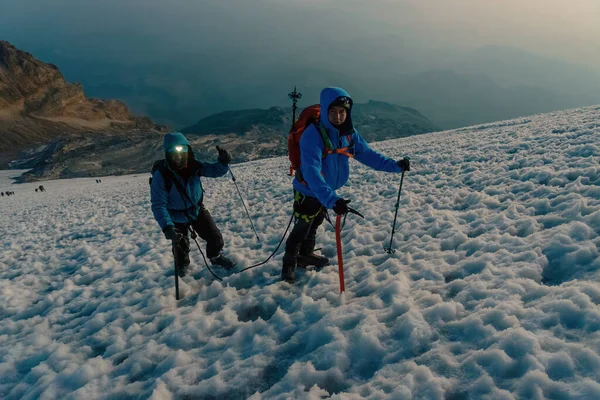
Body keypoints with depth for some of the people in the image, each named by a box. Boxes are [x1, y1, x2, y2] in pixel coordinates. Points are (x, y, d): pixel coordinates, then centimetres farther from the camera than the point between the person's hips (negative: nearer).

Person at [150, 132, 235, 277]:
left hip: (197, 210, 3)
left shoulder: (193, 165, -20)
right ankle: (182, 267, 44)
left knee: (214, 236, 11)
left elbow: (214, 170, -10)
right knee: (181, 247, 11)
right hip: (177, 217, -3)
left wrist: (223, 162, -33)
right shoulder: (161, 175, -31)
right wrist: (166, 226, -45)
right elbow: (158, 205, -32)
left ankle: (216, 257, 42)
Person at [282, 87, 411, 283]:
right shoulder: (313, 134, -33)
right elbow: (312, 171, -42)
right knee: (302, 228, 6)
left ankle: (306, 255, 48)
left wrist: (395, 165, -8)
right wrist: (331, 200, -52)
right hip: (308, 191, -7)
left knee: (315, 224, 25)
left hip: (327, 192, 7)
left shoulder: (349, 133, -12)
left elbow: (367, 154, -1)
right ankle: (289, 263, 30)